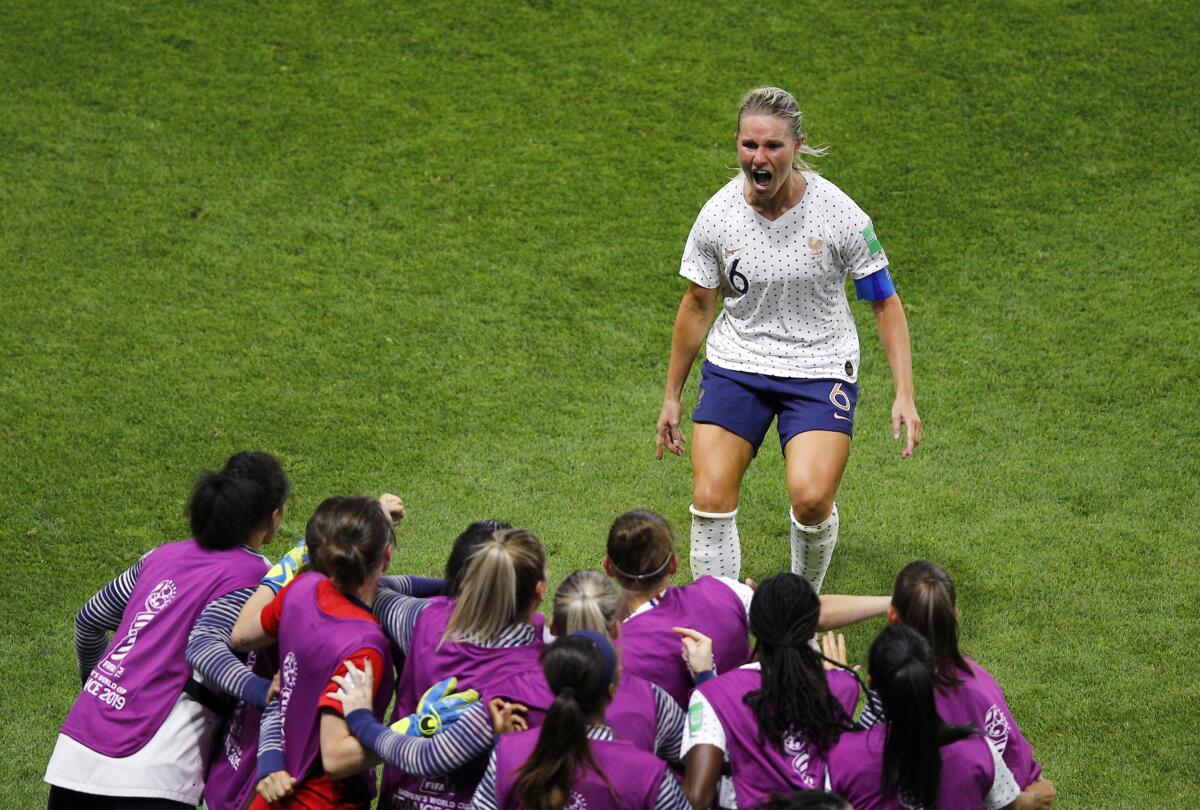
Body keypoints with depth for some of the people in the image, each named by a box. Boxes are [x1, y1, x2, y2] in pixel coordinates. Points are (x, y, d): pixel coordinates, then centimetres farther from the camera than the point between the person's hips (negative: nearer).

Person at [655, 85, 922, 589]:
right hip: (735, 364, 2)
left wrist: (904, 396, -12)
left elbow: (885, 303, -5)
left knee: (811, 497, -22)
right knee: (710, 500, -12)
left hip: (820, 368, -2)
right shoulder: (717, 215, -8)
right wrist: (672, 396, 12)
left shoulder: (838, 213, -14)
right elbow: (697, 306, 7)